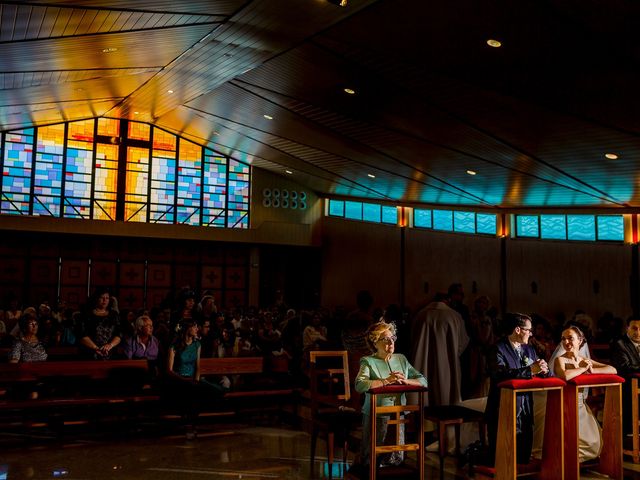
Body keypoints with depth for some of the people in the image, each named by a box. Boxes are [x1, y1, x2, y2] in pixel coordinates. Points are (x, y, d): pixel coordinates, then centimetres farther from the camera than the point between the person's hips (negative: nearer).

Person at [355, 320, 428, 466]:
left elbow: (423, 381, 7)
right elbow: (359, 385, -25)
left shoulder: (401, 359, 10)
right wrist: (387, 381, -25)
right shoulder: (368, 361, -7)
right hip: (376, 417, -5)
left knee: (397, 460, 11)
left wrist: (405, 381, -12)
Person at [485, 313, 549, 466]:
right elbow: (500, 373, -26)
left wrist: (543, 370, -13)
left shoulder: (529, 350, 14)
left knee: (523, 457, 11)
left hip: (525, 412, 7)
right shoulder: (498, 349, -10)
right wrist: (530, 370, -28)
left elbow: (539, 374, 10)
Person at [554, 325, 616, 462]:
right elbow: (565, 376, -34)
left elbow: (613, 370, 0)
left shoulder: (585, 360, 7)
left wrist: (591, 370, -14)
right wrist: (583, 369, -17)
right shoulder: (560, 360, -10)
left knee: (594, 441, -2)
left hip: (581, 406, 6)